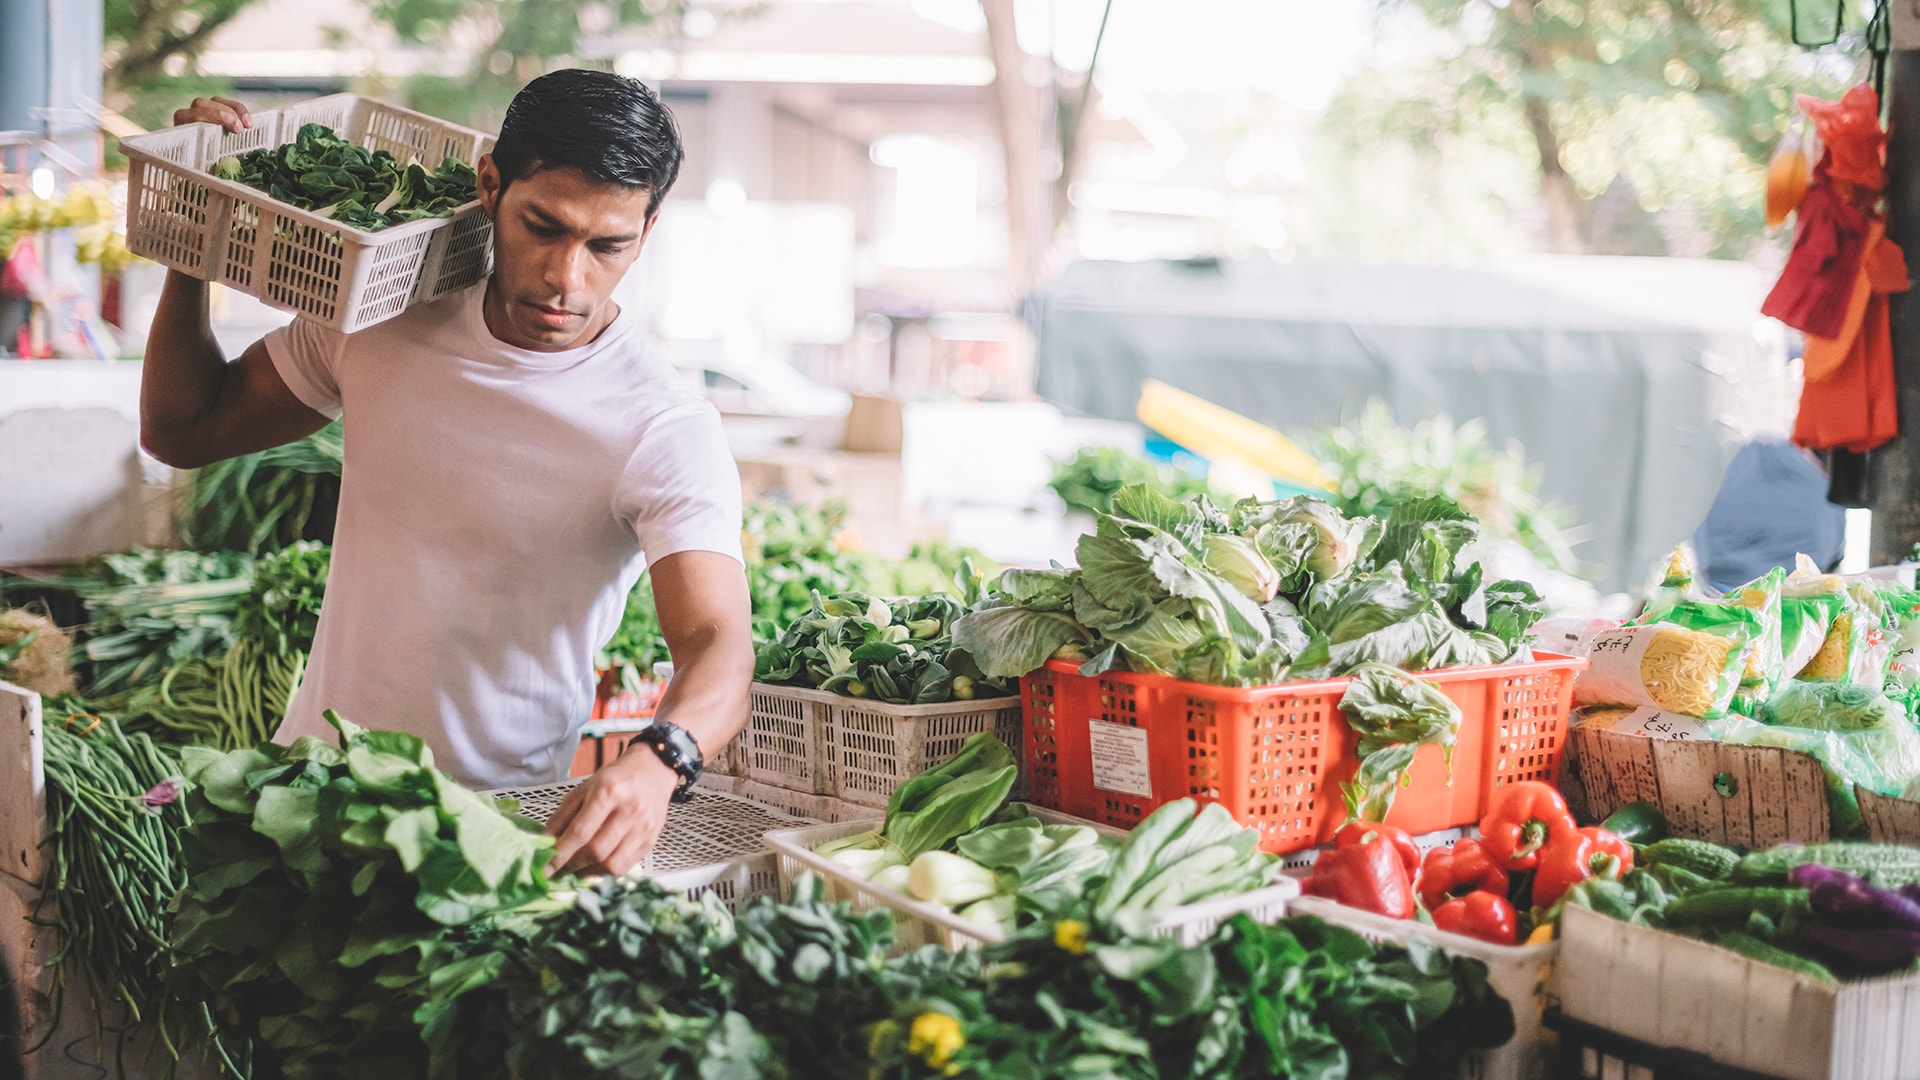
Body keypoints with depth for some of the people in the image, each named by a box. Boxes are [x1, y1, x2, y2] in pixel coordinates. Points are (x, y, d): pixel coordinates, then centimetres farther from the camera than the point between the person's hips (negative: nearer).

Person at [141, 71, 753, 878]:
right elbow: (183, 431, 13)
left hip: (496, 815, -4)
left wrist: (657, 764, -49)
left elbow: (720, 647, -27)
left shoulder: (665, 432, -15)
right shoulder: (382, 313, 1)